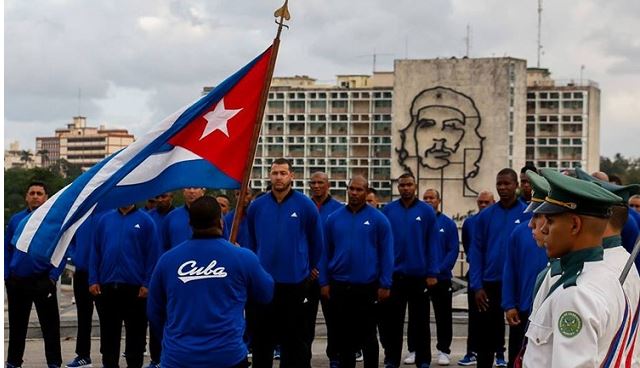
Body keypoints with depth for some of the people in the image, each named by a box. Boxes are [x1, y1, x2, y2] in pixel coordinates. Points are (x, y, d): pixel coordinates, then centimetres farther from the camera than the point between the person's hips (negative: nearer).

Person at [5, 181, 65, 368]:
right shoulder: (16, 220, 6)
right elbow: (7, 249, 8)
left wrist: (53, 277, -12)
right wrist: (6, 275, 0)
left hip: (43, 281, -3)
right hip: (17, 282, 3)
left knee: (50, 325, 0)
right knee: (17, 325, 13)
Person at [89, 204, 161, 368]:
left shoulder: (145, 221, -1)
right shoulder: (105, 219, 8)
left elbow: (153, 254, -5)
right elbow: (95, 251, 8)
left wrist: (147, 284, -10)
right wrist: (93, 280, 0)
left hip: (135, 287, -3)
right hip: (106, 286, 3)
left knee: (135, 334, 6)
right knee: (109, 334, 12)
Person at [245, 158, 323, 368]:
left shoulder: (305, 205, -7)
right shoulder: (256, 206, 0)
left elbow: (316, 241, 5)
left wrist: (311, 267, 14)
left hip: (295, 282, -2)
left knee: (294, 337, 9)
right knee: (262, 337, 10)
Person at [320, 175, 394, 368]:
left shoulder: (378, 219, -2)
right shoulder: (334, 218, 4)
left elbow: (386, 254, -3)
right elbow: (325, 253, 6)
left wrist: (385, 285, -8)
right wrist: (324, 282, 1)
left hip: (367, 287, -2)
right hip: (339, 286, 3)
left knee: (367, 335, 7)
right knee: (343, 334, 11)